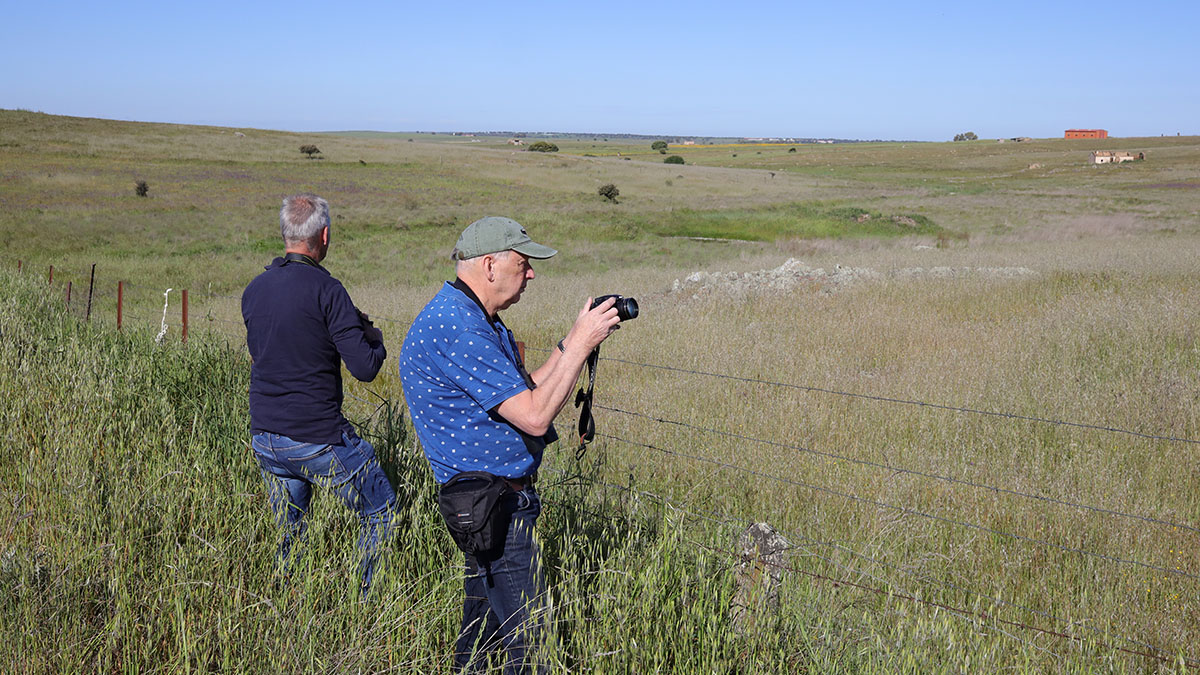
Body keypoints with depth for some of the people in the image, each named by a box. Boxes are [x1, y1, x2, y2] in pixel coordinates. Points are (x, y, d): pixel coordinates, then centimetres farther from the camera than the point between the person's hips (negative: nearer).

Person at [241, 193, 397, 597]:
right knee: (380, 514, 11)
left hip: (264, 438, 7)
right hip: (318, 439, -7)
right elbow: (365, 368, -18)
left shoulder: (254, 290, 6)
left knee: (288, 534, 20)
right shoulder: (325, 290, -15)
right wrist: (373, 337, 6)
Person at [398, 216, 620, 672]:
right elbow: (533, 415, -25)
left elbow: (523, 392, 17)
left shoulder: (477, 320, 13)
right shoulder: (456, 329, -23)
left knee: (483, 628, 20)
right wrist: (580, 344, -17)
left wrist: (573, 342, 7)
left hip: (489, 499, 11)